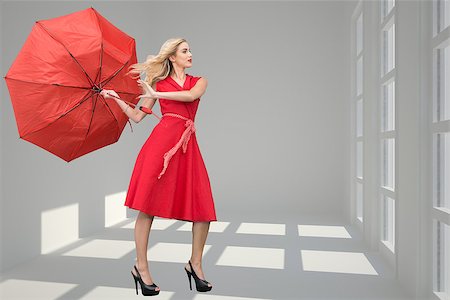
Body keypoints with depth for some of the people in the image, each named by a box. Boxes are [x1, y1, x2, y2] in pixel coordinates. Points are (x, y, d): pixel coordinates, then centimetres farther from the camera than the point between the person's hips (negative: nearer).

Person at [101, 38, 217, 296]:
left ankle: (195, 264, 15)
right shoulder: (159, 83, 16)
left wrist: (156, 94, -2)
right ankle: (141, 267, 10)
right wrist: (116, 98, 11)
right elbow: (137, 116, 15)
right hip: (162, 141, -2)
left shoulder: (200, 81, 19)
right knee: (148, 206, -4)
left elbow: (192, 95, -5)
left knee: (204, 210, -3)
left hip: (188, 146, 2)